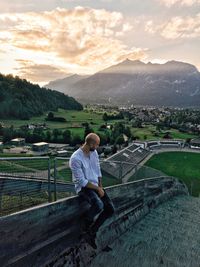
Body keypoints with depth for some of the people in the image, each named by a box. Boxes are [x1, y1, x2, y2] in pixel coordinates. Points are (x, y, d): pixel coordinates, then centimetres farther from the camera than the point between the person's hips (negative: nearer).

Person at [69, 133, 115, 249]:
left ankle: (91, 231, 12)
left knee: (111, 209, -5)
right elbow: (82, 181, -22)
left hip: (96, 186, 8)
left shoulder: (94, 152, 1)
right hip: (83, 187, -7)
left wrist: (100, 187, -1)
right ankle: (87, 222, 1)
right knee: (99, 205, -34)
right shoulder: (76, 158, -23)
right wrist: (97, 189, -16)